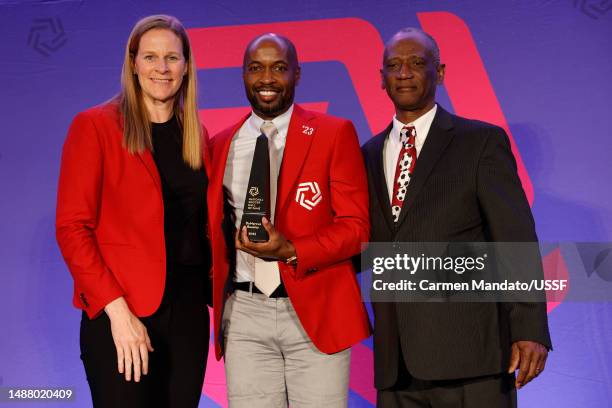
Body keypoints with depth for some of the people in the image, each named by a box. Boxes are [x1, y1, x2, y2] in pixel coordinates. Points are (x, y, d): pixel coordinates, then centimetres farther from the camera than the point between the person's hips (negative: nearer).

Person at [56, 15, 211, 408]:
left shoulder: (196, 134, 11)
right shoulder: (95, 126, -4)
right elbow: (72, 227, -9)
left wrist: (213, 294, 3)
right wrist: (117, 310, -17)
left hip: (189, 313, 5)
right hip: (121, 317, -5)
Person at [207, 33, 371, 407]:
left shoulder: (335, 134, 0)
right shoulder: (220, 146, 10)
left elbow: (356, 226, -3)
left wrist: (291, 251, -17)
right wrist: (215, 289, 0)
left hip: (315, 311, -2)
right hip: (245, 314, 3)